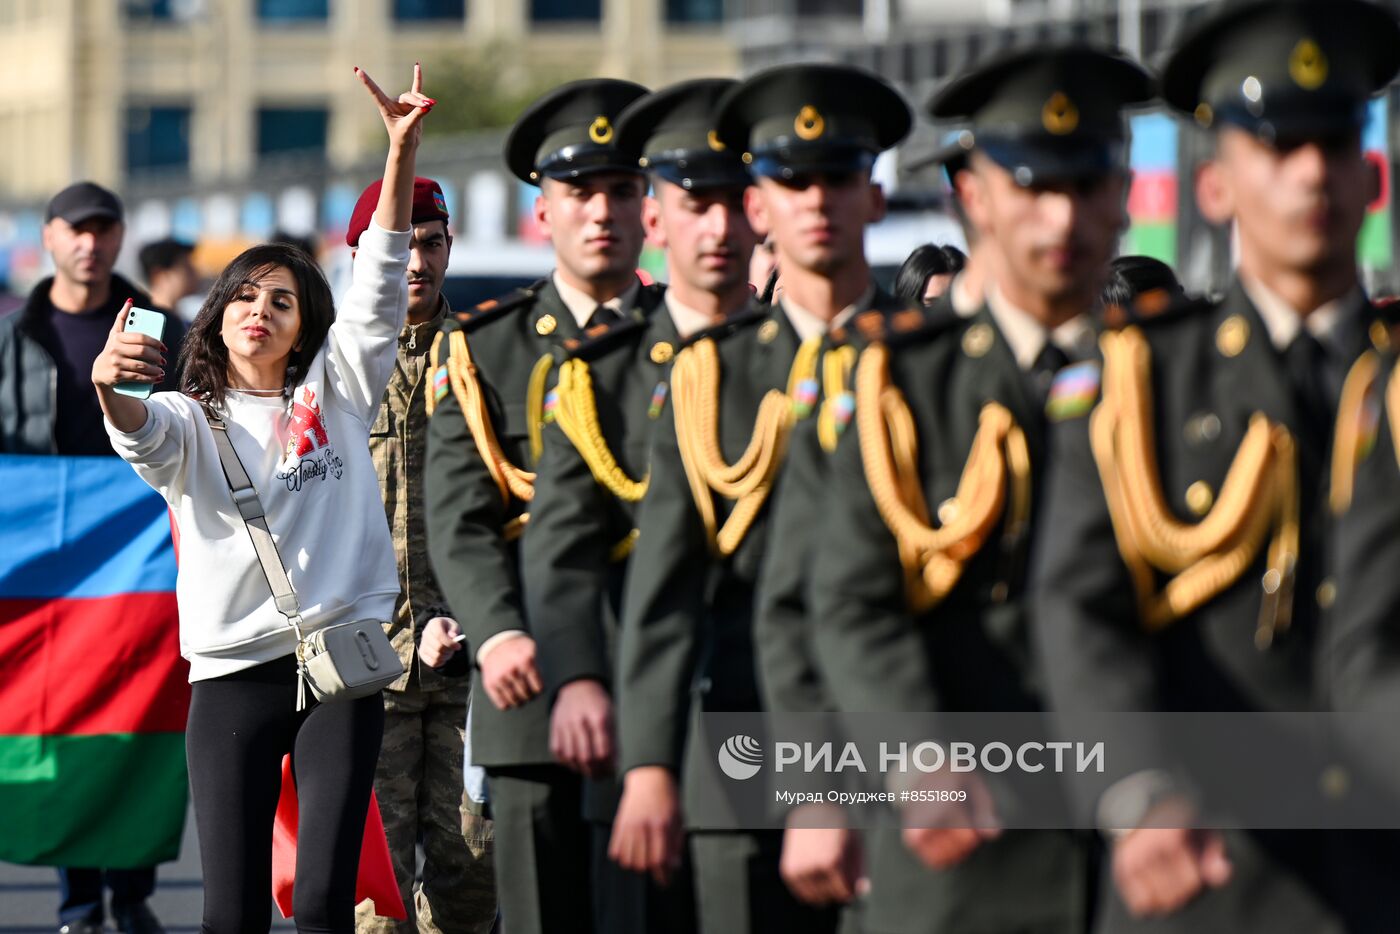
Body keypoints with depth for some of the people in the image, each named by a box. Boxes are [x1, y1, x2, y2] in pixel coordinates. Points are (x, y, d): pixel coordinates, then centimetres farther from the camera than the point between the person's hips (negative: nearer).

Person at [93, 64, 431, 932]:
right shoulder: (194, 420, 8)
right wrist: (111, 390, -40)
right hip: (232, 673, 0)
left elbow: (381, 280, 2)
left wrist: (402, 150, -10)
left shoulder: (334, 393, 12)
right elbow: (144, 435, -16)